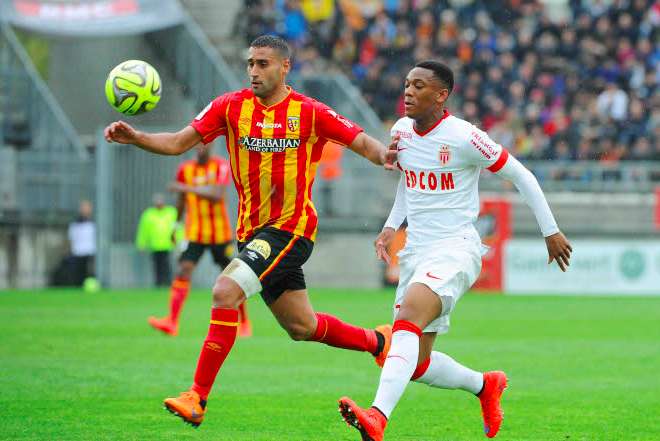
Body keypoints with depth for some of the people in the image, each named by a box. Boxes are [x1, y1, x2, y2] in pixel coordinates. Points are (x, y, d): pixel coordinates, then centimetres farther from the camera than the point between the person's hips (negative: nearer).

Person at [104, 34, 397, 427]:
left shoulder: (310, 112, -7)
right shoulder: (231, 106, 2)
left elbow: (362, 142, -5)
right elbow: (178, 143, -2)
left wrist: (382, 154, -27)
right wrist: (135, 137, -18)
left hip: (291, 228, -6)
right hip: (252, 230, 6)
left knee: (226, 291, -24)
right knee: (301, 327, 15)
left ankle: (198, 398, -20)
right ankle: (376, 341, 42)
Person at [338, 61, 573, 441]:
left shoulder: (464, 137, -13)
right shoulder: (401, 131, 7)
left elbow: (522, 176, -2)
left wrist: (551, 231, 2)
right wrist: (392, 225, 12)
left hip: (456, 248, -7)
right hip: (417, 250, 8)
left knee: (408, 317, -33)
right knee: (417, 365, 7)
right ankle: (485, 385, 36)